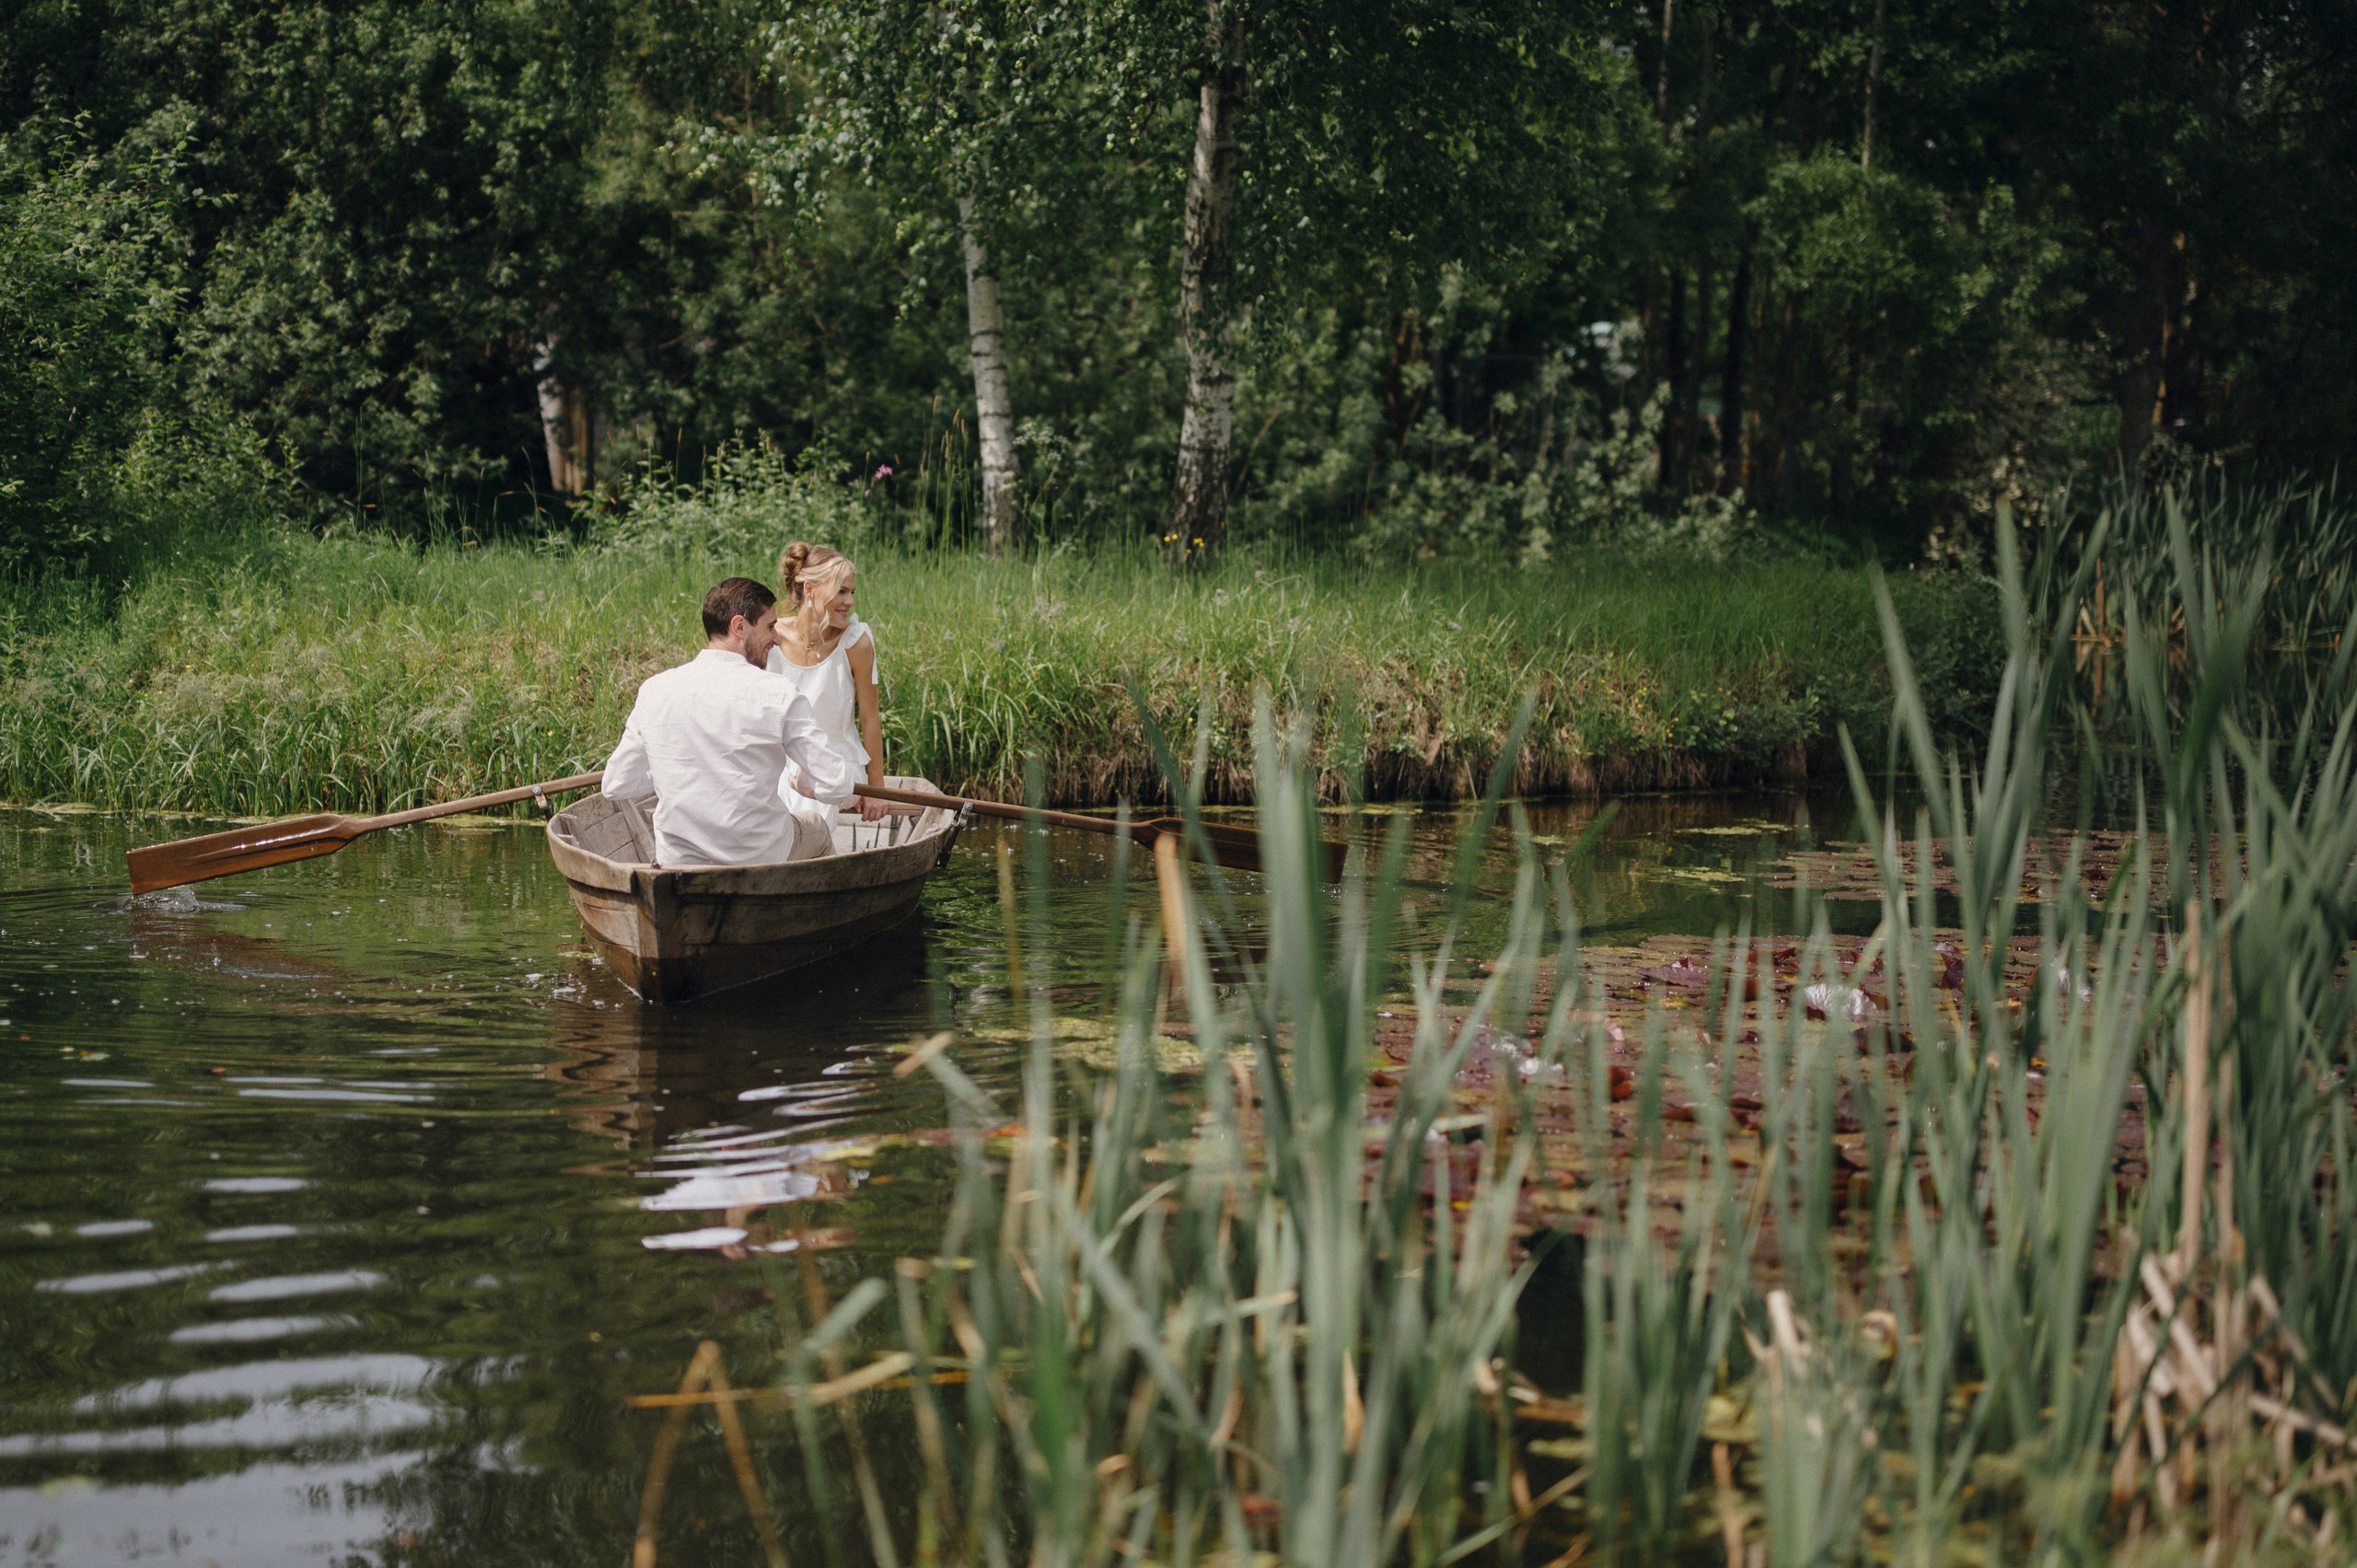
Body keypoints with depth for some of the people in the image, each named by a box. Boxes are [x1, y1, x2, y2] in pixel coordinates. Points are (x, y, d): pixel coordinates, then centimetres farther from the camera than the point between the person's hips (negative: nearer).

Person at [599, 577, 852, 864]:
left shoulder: (654, 691, -7)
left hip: (676, 862, 3)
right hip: (761, 859, -3)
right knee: (819, 830, 32)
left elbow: (617, 786, -1)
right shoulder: (778, 696, -16)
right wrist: (804, 784, 10)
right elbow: (836, 787, -13)